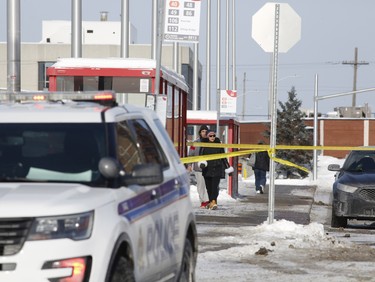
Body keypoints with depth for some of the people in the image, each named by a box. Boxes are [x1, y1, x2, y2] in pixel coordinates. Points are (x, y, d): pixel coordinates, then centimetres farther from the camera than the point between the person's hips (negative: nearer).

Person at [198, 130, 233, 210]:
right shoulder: (204, 146, 7)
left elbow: (223, 157, 15)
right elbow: (201, 155, 1)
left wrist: (228, 168, 17)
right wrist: (202, 162, -21)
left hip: (217, 168, -2)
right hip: (207, 169, 2)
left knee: (215, 186, -15)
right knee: (208, 186, 5)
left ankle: (213, 202, -25)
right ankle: (211, 201, 17)